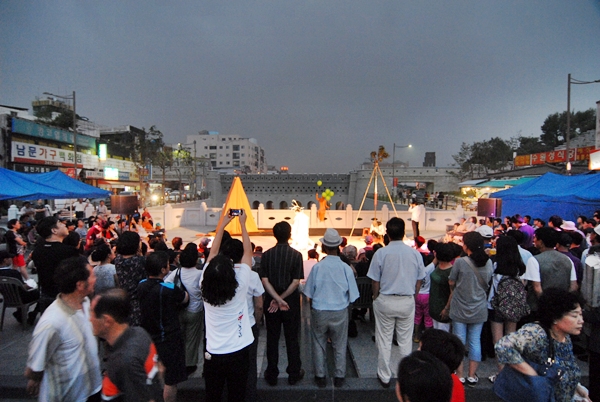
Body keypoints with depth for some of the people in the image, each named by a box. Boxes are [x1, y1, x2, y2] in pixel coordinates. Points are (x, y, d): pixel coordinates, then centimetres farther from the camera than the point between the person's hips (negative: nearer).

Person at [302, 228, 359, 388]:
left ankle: (320, 376, 31)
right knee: (340, 346, 19)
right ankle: (339, 377, 31)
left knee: (319, 345, 18)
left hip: (319, 312, 0)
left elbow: (309, 294, -7)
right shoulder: (346, 268, -15)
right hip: (340, 312, 0)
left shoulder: (317, 267, -16)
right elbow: (352, 296, -6)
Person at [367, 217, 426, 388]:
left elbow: (375, 281, -7)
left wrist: (376, 298, 10)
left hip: (385, 301, -2)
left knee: (384, 340, 11)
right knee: (405, 341, 16)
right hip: (407, 302, 2)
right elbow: (419, 281, 2)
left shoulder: (381, 253, -13)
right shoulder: (415, 253, -6)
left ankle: (384, 377, 25)